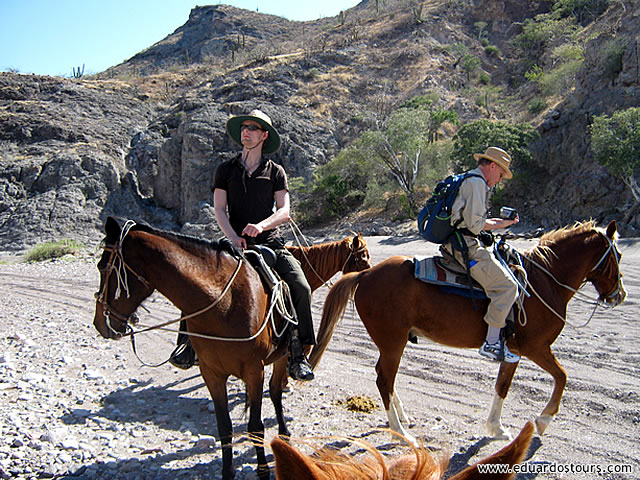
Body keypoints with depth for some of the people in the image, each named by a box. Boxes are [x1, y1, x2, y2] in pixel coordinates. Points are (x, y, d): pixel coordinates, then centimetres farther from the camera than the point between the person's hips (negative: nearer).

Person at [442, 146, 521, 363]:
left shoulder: (466, 180, 23)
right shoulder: (477, 183, -10)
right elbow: (476, 224, -17)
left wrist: (494, 222, 19)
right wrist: (499, 224, -3)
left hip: (452, 243, 11)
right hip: (466, 246, -11)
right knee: (507, 286, -14)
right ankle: (492, 343, -17)